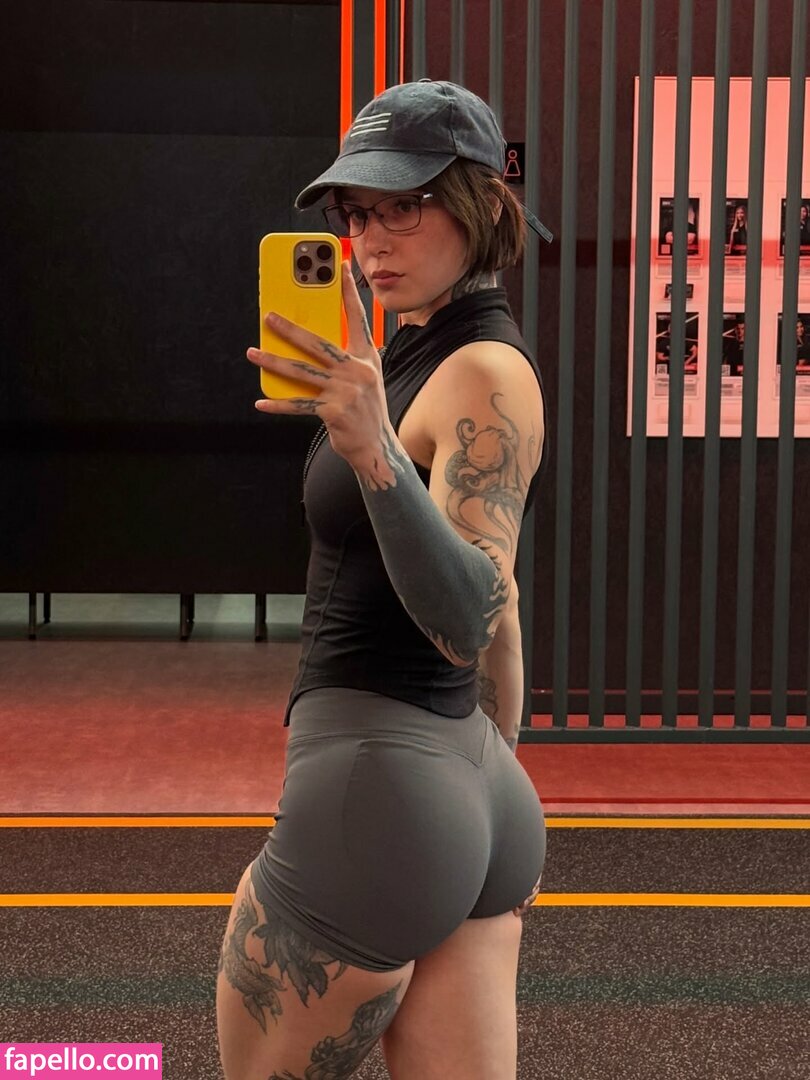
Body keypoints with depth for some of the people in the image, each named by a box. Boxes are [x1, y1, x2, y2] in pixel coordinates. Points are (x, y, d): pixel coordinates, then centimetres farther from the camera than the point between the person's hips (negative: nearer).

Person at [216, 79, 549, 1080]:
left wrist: (372, 449, -38)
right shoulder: (423, 357, 15)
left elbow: (468, 623, -26)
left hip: (374, 787, -9)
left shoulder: (485, 371, -14)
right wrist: (492, 809, 27)